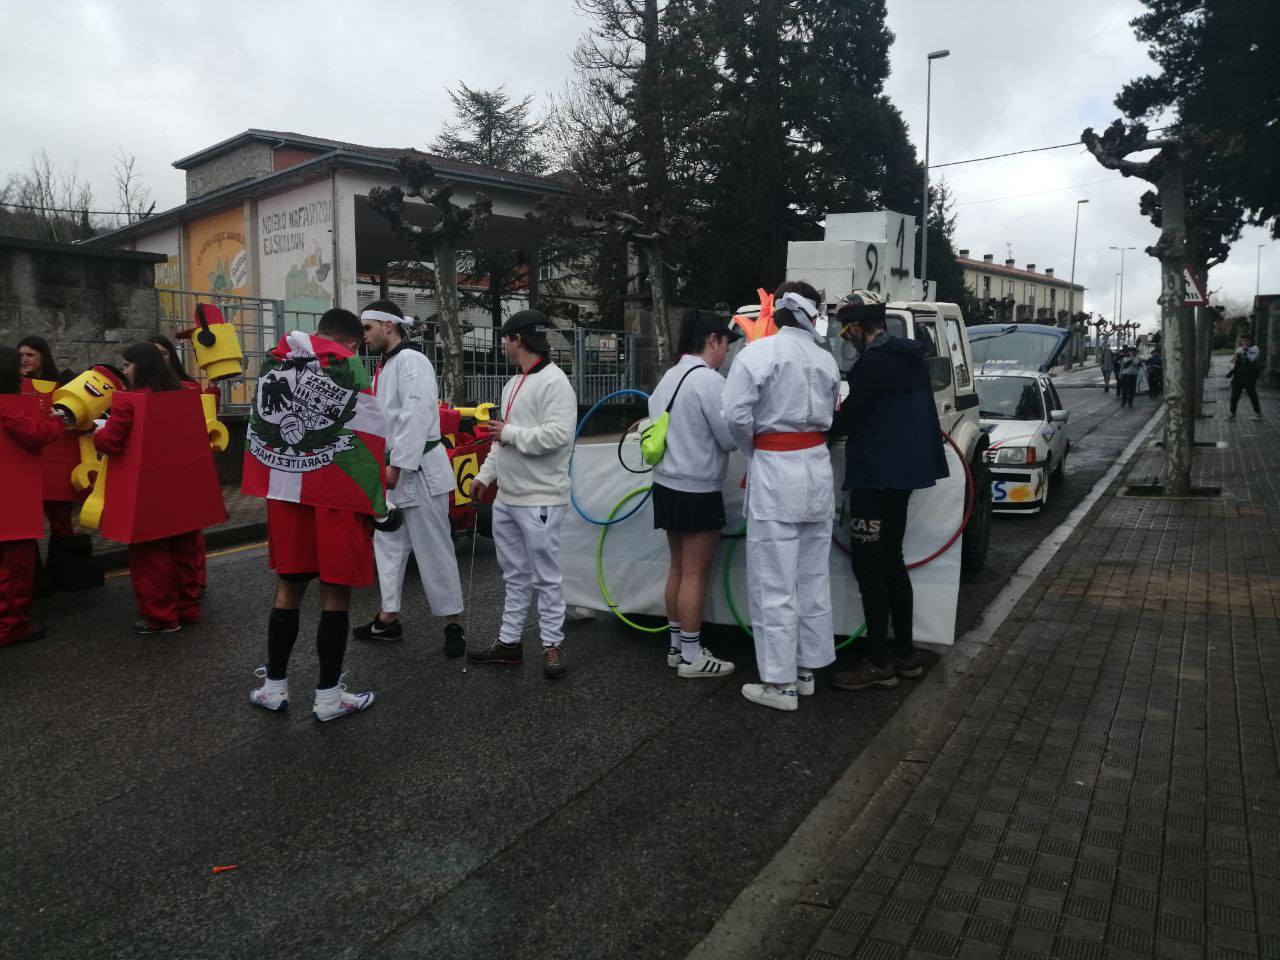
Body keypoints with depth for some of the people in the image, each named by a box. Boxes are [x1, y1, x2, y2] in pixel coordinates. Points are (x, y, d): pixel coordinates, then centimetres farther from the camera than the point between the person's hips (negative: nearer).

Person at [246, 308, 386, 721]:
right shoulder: (348, 367, -7)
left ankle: (274, 687, 27)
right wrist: (371, 496, -4)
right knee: (335, 594, 5)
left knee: (288, 588, 17)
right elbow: (372, 435, -10)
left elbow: (260, 428, 14)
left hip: (285, 494, 5)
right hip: (335, 495, -5)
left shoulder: (274, 364, 9)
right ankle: (328, 696, 13)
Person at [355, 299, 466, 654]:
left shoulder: (411, 361, -13)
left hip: (419, 470, -10)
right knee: (388, 544, 15)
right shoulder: (384, 367, 18)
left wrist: (397, 466, -22)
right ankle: (389, 618, 26)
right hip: (392, 470, 10)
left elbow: (417, 416, -22)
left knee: (434, 551, -2)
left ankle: (452, 622, 8)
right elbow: (381, 419, 17)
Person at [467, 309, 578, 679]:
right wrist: (485, 474, 17)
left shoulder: (554, 381, -14)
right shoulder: (513, 384, 17)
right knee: (515, 575, 16)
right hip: (506, 497, 9)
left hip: (539, 499, -9)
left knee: (545, 576, 1)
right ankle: (509, 641, 26)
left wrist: (510, 433, -16)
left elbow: (559, 434, -26)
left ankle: (552, 645, 12)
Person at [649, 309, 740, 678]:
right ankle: (691, 657, 8)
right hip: (697, 490, -9)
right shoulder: (709, 381, -17)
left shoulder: (669, 377, 10)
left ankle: (677, 646, 25)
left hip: (667, 484, 9)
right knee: (695, 572, -1)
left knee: (678, 567, 15)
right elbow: (730, 437, -14)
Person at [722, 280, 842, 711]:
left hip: (775, 470, -6)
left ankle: (780, 684, 6)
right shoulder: (826, 359, 6)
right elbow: (829, 414, 5)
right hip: (817, 467, 6)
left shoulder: (758, 353, -10)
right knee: (813, 578, 15)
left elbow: (737, 417, -14)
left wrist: (752, 451, 2)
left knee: (775, 584, 0)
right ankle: (806, 670, 25)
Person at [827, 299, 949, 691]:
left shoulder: (874, 363, -18)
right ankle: (905, 653, 22)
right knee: (891, 560, 15)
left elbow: (847, 421, -16)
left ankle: (879, 663, 2)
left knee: (868, 565, -3)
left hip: (877, 476, -10)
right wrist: (847, 412, 16)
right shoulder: (911, 357, 12)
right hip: (902, 470, 10)